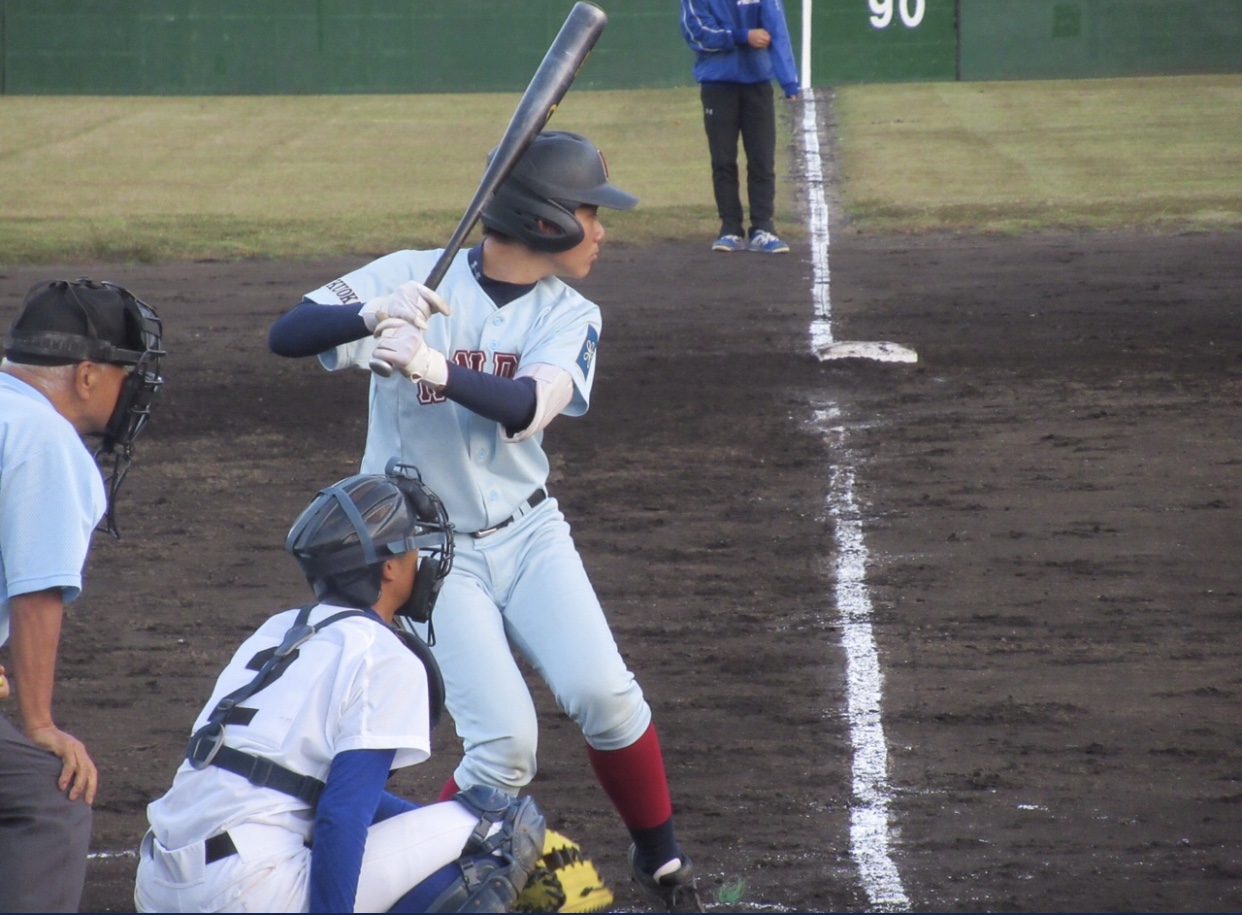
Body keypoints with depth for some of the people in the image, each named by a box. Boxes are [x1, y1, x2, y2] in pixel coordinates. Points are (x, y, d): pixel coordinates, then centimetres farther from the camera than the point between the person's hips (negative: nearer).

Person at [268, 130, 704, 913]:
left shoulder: (570, 316, -2)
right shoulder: (415, 278, -11)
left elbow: (526, 407, -23)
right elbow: (286, 336, -20)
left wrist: (435, 367, -42)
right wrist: (374, 314, -39)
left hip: (528, 535, 3)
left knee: (603, 692, -15)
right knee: (504, 739, -14)